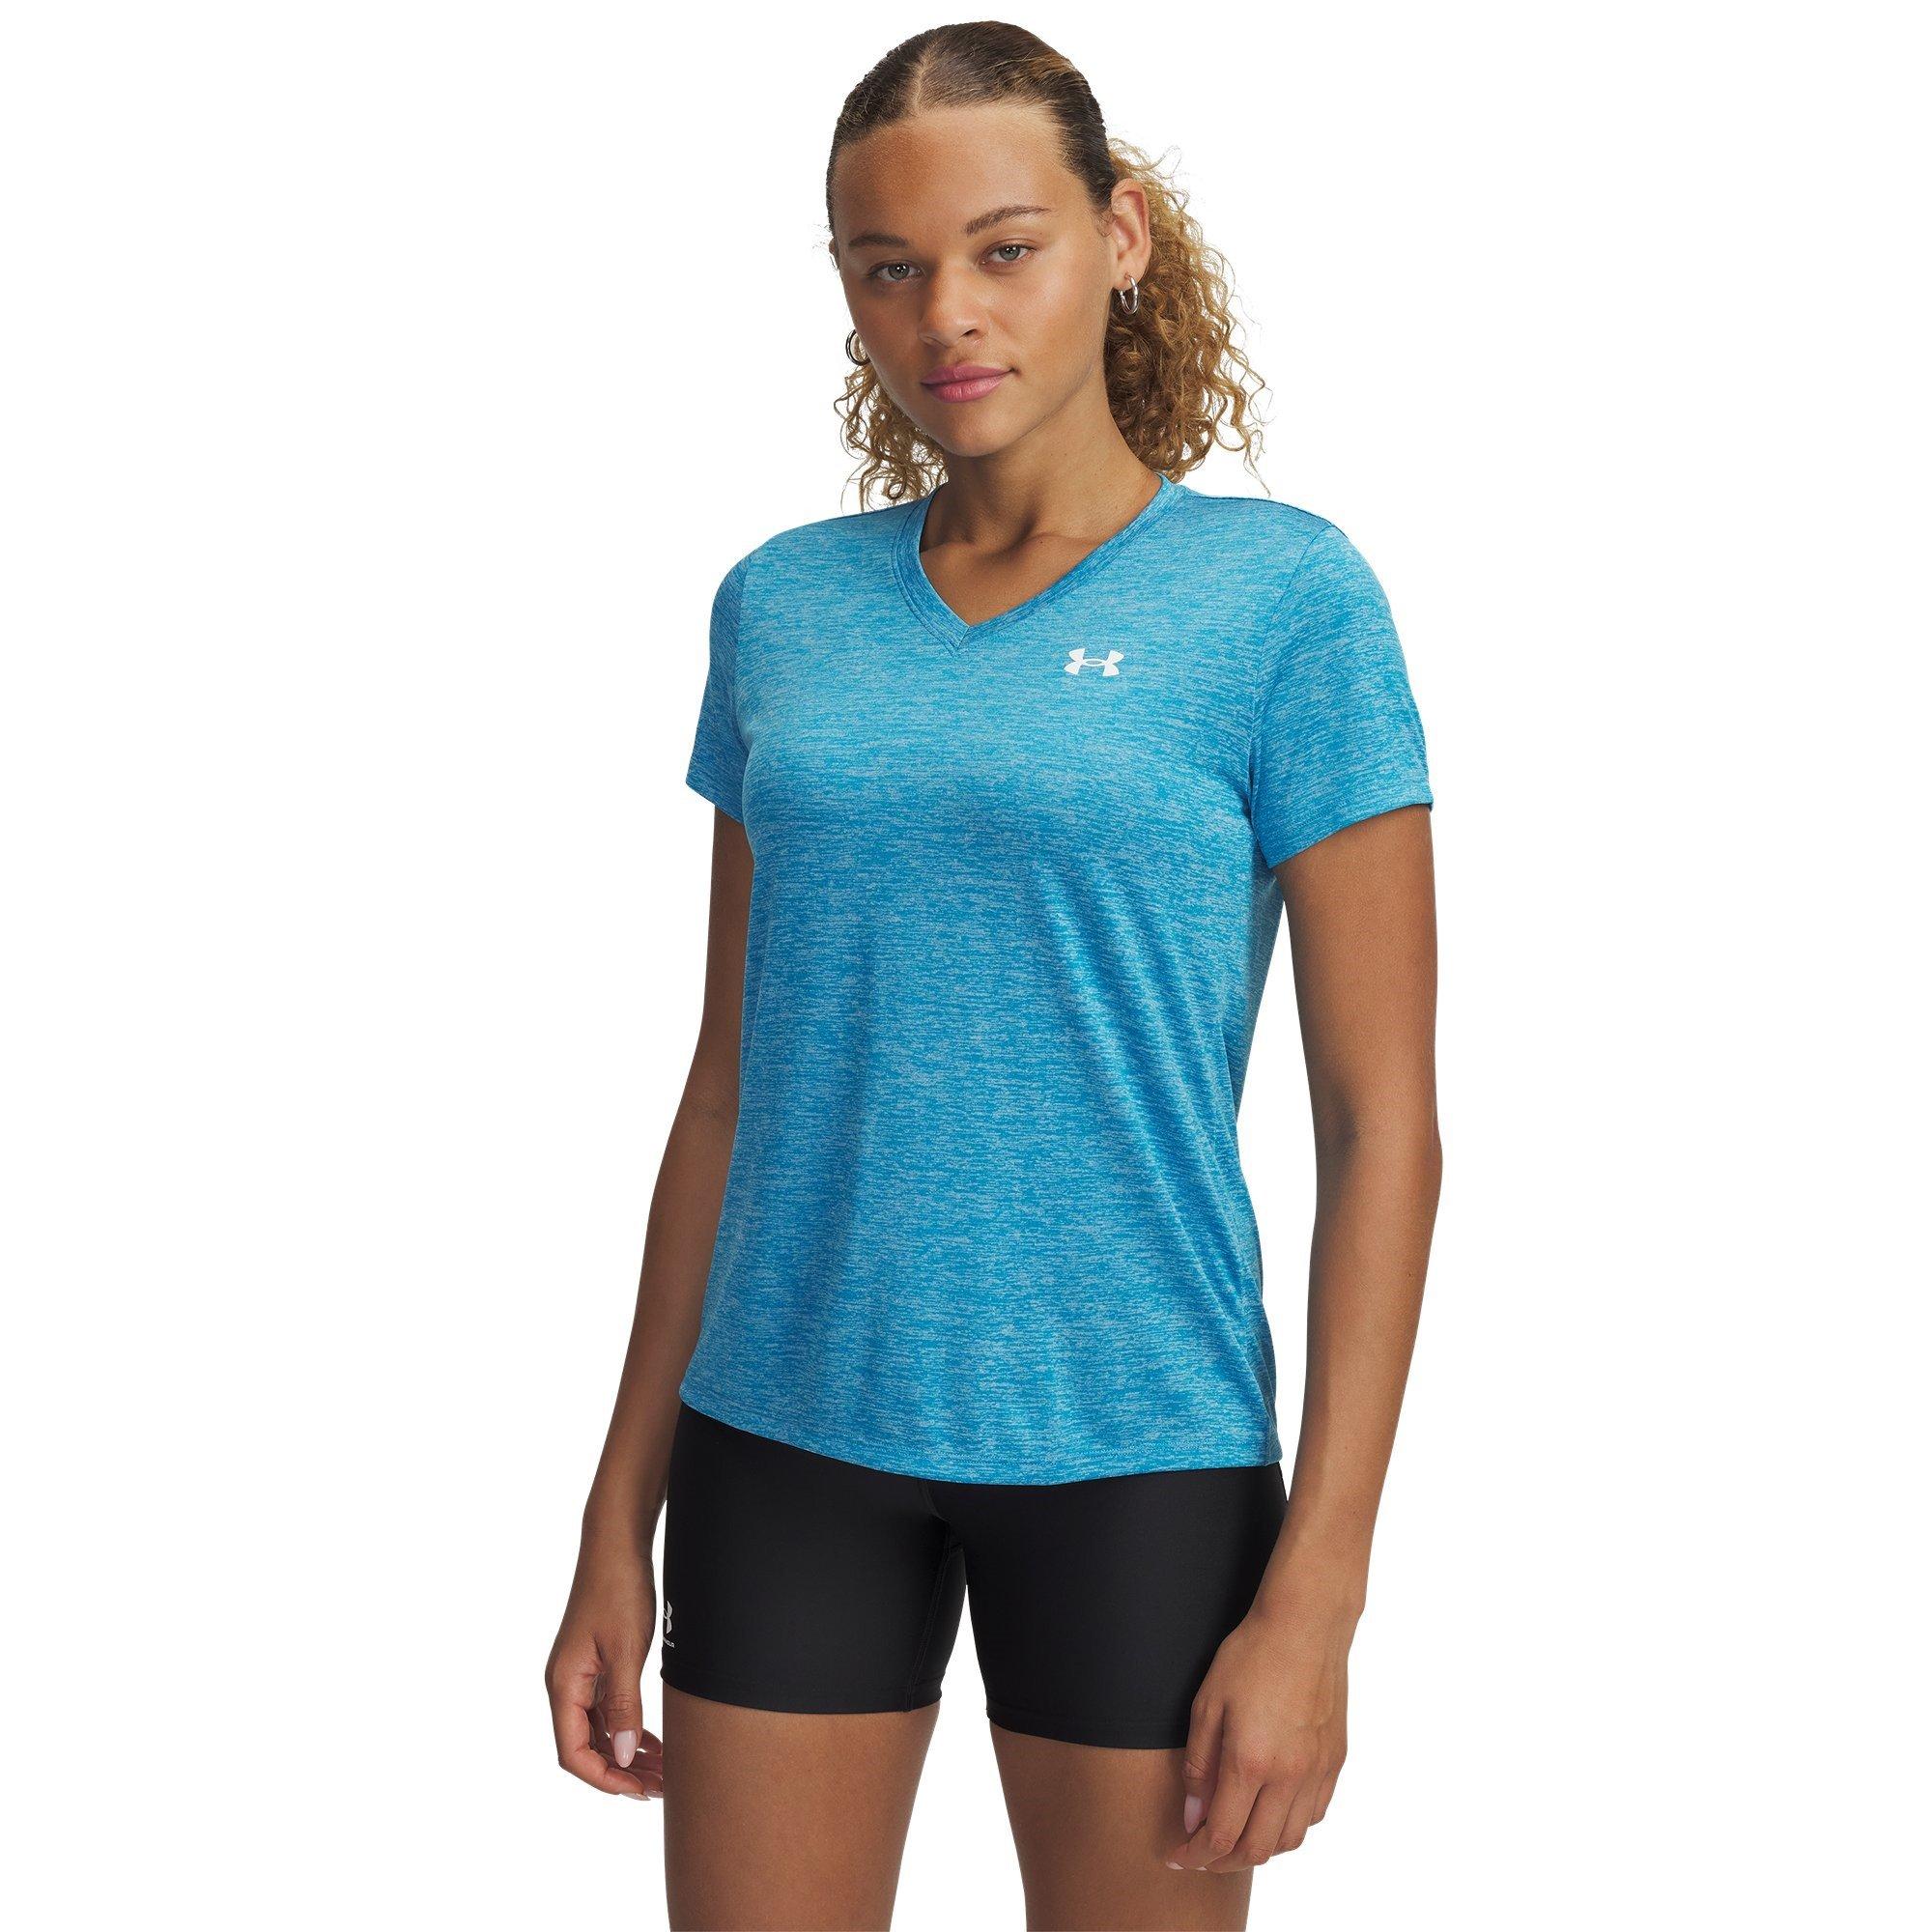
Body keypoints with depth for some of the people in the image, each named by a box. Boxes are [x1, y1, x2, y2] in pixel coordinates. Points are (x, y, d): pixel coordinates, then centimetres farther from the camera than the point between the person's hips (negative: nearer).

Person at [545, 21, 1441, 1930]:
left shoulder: (1281, 596, -6)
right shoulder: (784, 606, 6)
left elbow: (1383, 1126, -7)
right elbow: (730, 1089, 10)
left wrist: (1314, 1595, -12)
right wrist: (620, 1520, 9)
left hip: (1129, 1447, -3)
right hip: (792, 1431, 3)